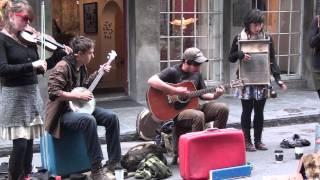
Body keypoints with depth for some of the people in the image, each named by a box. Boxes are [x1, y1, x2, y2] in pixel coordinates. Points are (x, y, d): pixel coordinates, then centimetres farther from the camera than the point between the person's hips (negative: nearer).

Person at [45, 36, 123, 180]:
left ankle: (114, 163, 4)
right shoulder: (62, 67, -20)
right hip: (63, 112, -9)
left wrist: (100, 72, 16)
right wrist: (78, 95, -26)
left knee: (112, 117, -3)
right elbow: (53, 93, -29)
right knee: (89, 119, -37)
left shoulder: (81, 66, 8)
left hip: (79, 107, 10)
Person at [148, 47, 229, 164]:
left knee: (223, 108, -10)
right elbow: (152, 81, -27)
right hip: (176, 112, -7)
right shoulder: (173, 72, -12)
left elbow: (202, 94, 16)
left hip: (193, 107, 7)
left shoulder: (196, 73, 10)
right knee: (198, 116, -36)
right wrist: (175, 91, -29)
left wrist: (214, 96, -6)